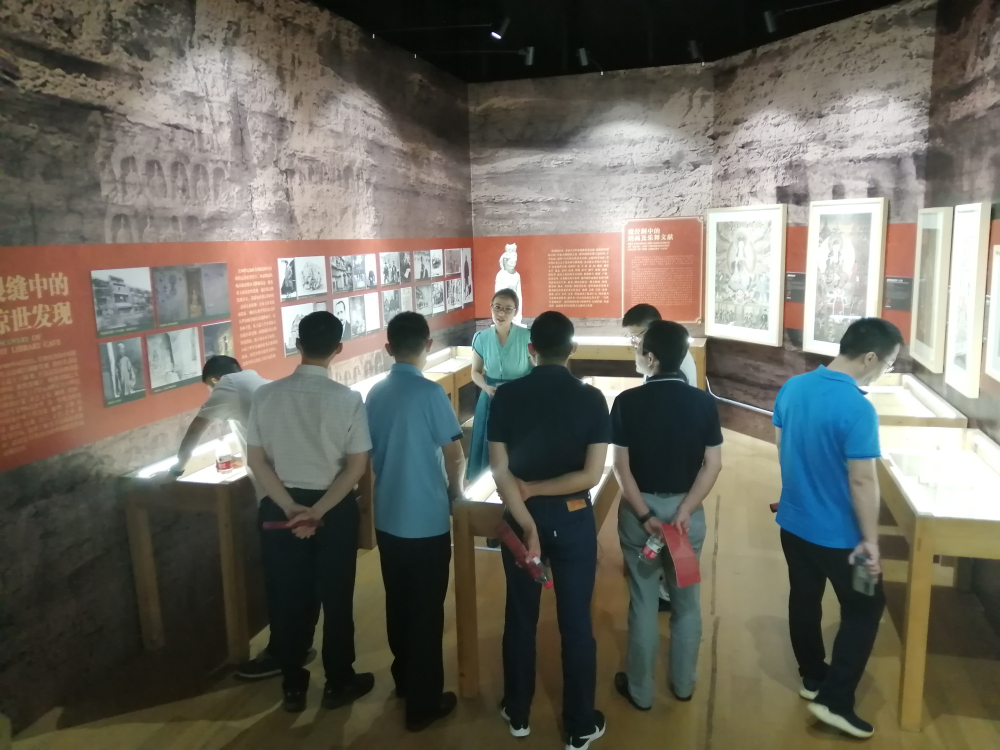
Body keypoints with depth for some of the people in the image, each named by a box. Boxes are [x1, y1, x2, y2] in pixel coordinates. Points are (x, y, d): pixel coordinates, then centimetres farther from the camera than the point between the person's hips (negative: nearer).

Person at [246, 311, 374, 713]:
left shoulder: (266, 394, -7)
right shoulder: (348, 399, -14)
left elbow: (256, 460, -7)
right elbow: (356, 467, -15)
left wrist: (291, 507, -10)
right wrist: (318, 510, -14)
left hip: (280, 507, 2)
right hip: (335, 510, -2)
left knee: (287, 599, 16)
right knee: (335, 598, 14)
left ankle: (292, 687, 30)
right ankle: (339, 683, 30)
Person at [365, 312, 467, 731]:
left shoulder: (375, 394, 1)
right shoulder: (430, 393, -17)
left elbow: (371, 454, 10)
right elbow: (454, 456, -15)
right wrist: (455, 493, 4)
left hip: (387, 516, 6)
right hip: (427, 520, -6)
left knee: (398, 602, 20)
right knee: (426, 610, 5)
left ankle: (403, 679, 38)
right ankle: (424, 703, 17)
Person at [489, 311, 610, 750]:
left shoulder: (506, 396, -8)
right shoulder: (591, 398, -10)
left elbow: (500, 472, -12)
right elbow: (591, 475, -15)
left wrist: (528, 526, -14)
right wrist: (537, 489, -9)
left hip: (519, 517, 1)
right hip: (572, 520, -1)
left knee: (520, 618, 17)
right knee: (576, 623, 11)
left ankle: (518, 714, 33)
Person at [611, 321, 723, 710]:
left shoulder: (627, 402, -12)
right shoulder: (703, 402, -6)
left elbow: (621, 466, -14)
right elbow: (713, 464, -10)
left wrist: (644, 515, -13)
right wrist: (685, 510, -12)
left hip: (639, 510, -2)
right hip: (687, 509, 2)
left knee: (643, 602, 10)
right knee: (686, 600, 18)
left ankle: (640, 690, 24)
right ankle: (683, 683, 33)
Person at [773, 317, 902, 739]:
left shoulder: (792, 388, -3)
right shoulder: (858, 409, -26)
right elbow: (862, 481, -22)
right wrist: (870, 540, -12)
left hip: (793, 521, 7)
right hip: (837, 534, -7)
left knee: (804, 601, 21)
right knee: (864, 609, 12)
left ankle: (812, 678, 39)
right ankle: (834, 700, 14)